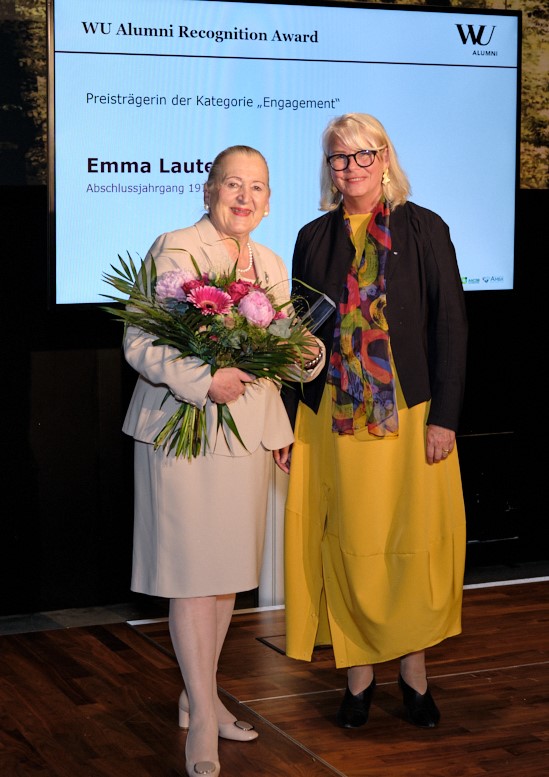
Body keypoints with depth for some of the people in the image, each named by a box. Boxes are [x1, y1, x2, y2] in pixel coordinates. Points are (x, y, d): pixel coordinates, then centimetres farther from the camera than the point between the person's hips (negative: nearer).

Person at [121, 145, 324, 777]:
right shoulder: (174, 250, -8)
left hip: (248, 433, 7)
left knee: (228, 570, 12)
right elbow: (138, 343, -13)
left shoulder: (272, 265, 14)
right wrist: (205, 382, -24)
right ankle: (202, 724, 3)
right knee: (193, 574, -5)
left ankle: (199, 696, 27)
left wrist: (307, 357, -2)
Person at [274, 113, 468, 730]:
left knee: (412, 543, 3)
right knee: (348, 545, 5)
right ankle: (359, 671, 17)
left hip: (409, 417, -2)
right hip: (332, 419, 2)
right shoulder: (315, 238, 7)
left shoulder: (424, 230, 0)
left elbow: (449, 325, -3)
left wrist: (444, 416, -9)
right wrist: (286, 422, 5)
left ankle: (414, 668, 18)